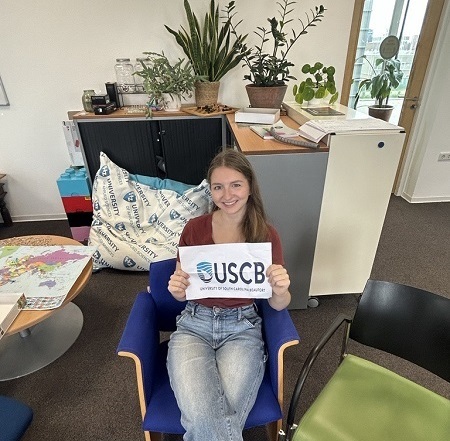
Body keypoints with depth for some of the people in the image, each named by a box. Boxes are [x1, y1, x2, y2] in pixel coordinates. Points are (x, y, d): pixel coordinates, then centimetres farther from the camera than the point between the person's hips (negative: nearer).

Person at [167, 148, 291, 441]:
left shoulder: (266, 234, -4)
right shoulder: (195, 229, -2)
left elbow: (278, 305, -1)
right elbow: (182, 293, 8)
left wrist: (280, 290, -24)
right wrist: (177, 289, -15)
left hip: (242, 328, 0)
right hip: (194, 325, 1)